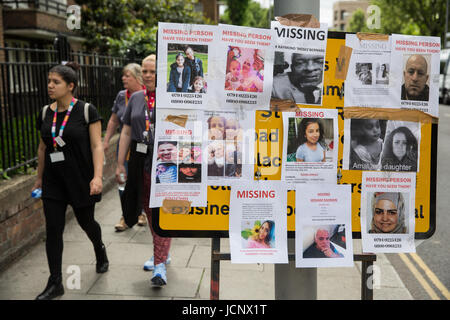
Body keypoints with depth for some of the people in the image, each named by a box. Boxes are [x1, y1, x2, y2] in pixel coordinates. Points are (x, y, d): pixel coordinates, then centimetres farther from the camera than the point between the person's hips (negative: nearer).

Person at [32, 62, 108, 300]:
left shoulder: (86, 111, -9)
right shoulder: (46, 113, 5)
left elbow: (97, 146, -11)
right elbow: (42, 148, 14)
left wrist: (97, 176, -22)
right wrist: (39, 178, 18)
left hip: (80, 179, -4)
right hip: (53, 180, 4)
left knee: (85, 222, 12)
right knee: (53, 230, 0)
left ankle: (100, 249, 46)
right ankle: (55, 283, 9)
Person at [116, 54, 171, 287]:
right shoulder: (136, 98, 11)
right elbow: (126, 132, 12)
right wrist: (120, 164, 9)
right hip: (140, 160, 6)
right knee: (148, 208, 15)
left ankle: (160, 264, -5)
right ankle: (161, 252, 34)